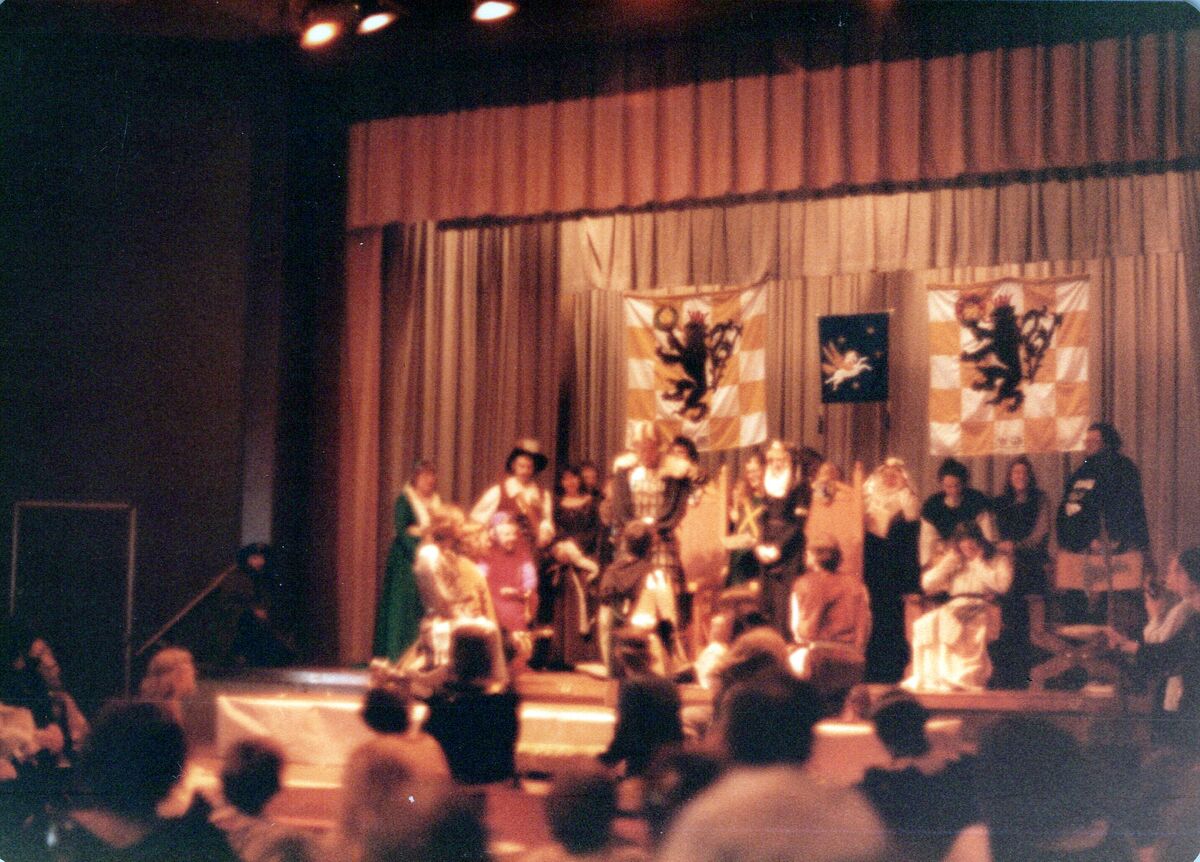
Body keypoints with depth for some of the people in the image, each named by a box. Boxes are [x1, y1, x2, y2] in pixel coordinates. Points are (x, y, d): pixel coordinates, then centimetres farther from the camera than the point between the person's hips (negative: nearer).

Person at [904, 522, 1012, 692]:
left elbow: (1001, 584, -5)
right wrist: (950, 560, 11)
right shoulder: (952, 563, 28)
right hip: (954, 607, 4)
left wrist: (978, 562, 3)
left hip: (983, 609, -4)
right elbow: (928, 584, 16)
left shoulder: (998, 560, 16)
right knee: (926, 623, -30)